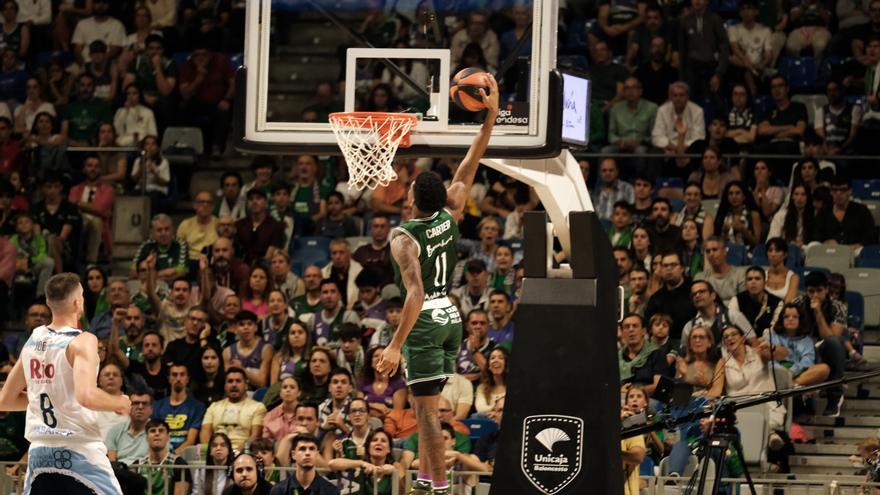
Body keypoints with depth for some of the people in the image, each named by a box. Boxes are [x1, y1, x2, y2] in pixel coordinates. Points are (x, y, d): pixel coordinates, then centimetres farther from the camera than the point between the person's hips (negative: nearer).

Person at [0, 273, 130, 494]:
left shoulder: (33, 340, 9)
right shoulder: (82, 341, -11)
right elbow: (87, 396, -26)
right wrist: (120, 402, -7)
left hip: (39, 452, 6)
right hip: (79, 451, -6)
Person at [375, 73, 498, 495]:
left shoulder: (404, 237, -17)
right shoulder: (450, 216, 0)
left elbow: (415, 292, -26)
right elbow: (470, 166, 7)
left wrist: (396, 344, -27)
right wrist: (491, 114, 6)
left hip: (424, 323, -8)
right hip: (451, 317, 8)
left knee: (427, 409, -6)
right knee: (427, 405, 17)